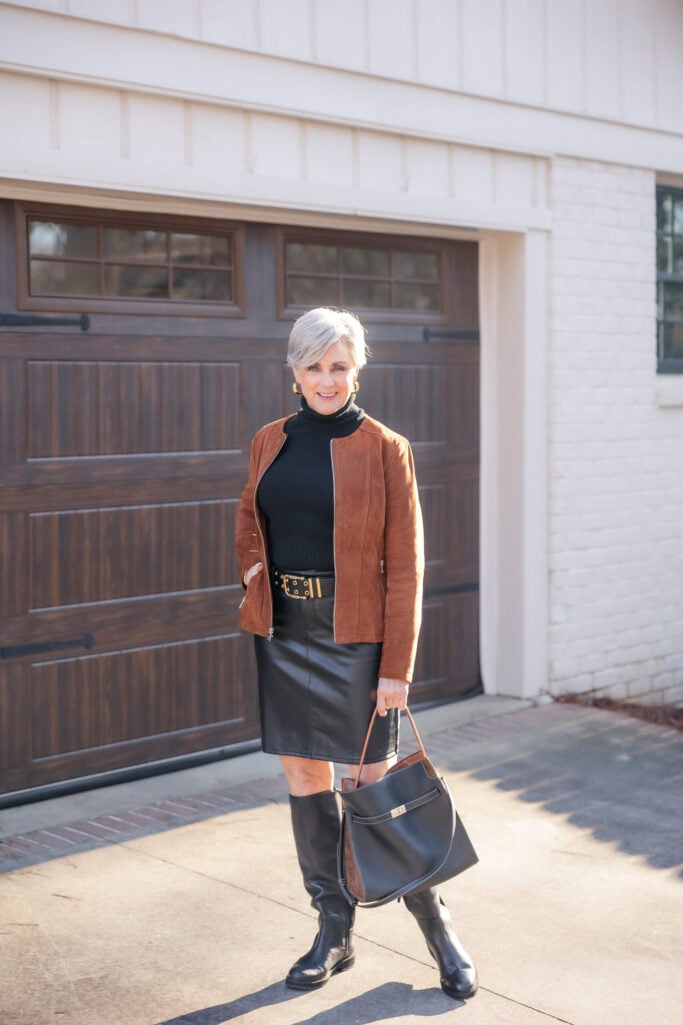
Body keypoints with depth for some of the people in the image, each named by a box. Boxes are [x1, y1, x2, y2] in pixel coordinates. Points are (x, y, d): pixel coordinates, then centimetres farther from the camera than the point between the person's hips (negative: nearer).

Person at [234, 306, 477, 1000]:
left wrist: (397, 667, -12)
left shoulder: (384, 449, -6)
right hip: (283, 631, 5)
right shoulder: (269, 443, 7)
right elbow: (248, 518, 25)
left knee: (377, 778, 1)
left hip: (353, 632, -4)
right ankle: (334, 934, 22)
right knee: (302, 776, 8)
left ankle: (438, 930, 18)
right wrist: (251, 568, 4)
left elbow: (404, 567, -8)